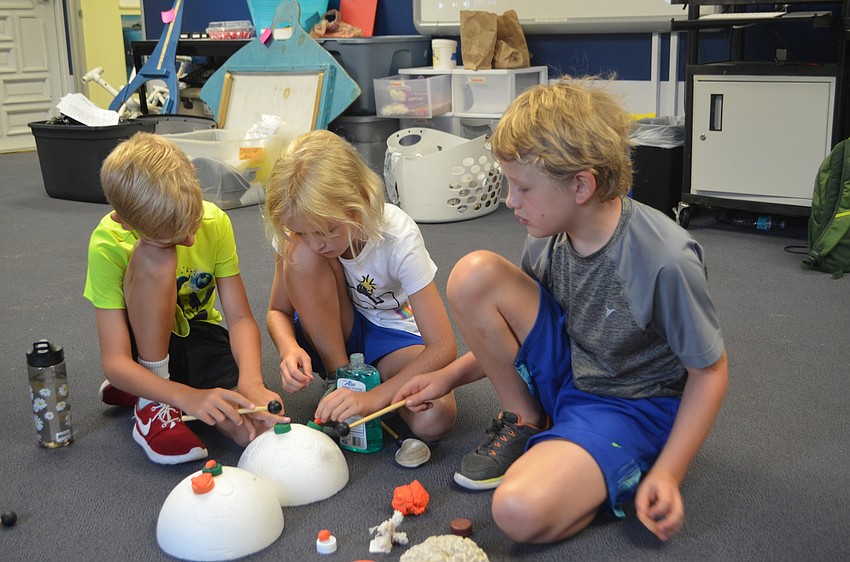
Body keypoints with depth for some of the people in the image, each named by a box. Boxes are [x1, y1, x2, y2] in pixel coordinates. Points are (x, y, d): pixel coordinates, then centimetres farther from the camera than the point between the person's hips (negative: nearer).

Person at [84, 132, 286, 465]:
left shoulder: (215, 222, -17)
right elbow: (114, 362, -28)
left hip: (200, 334, 3)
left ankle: (144, 386, 3)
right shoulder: (108, 244, -25)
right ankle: (151, 402, -19)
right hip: (146, 343, -3)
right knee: (156, 258, -34)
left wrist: (250, 382, -35)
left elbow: (240, 317, -16)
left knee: (257, 427, -25)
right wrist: (190, 397, -43)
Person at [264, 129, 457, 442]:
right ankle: (340, 378, -14)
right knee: (301, 255, -29)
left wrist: (372, 397, -40)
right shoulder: (300, 233, -20)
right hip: (332, 333, 3)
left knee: (434, 420, -33)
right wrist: (289, 348, -30)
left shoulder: (398, 237, -29)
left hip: (392, 335, -2)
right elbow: (278, 310, -6)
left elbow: (443, 347, -30)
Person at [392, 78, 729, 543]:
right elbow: (512, 331, 11)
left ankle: (625, 472, -1)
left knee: (521, 511, -32)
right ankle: (525, 422, 1)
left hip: (630, 405, -6)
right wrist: (449, 377, 3)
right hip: (565, 370, 7)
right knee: (473, 274, -16)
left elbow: (710, 370, -14)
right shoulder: (550, 236, -7)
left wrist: (668, 474, -19)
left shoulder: (666, 261, -27)